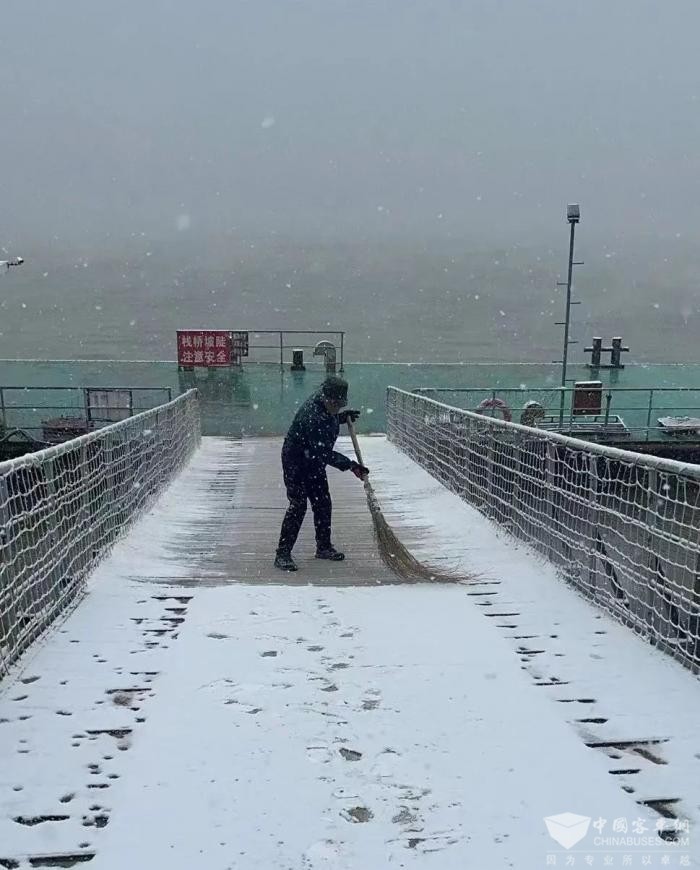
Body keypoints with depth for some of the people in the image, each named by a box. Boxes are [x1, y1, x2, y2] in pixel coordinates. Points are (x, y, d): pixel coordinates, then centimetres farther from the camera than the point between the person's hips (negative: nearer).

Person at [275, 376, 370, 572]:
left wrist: (342, 417, 4)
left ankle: (323, 547, 27)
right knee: (298, 506, -13)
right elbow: (323, 452, -34)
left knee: (323, 504, 12)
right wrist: (350, 465, -35)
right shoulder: (311, 416, -31)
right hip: (296, 463, -9)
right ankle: (283, 554, -6)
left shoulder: (325, 407, -3)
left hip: (314, 463, 9)